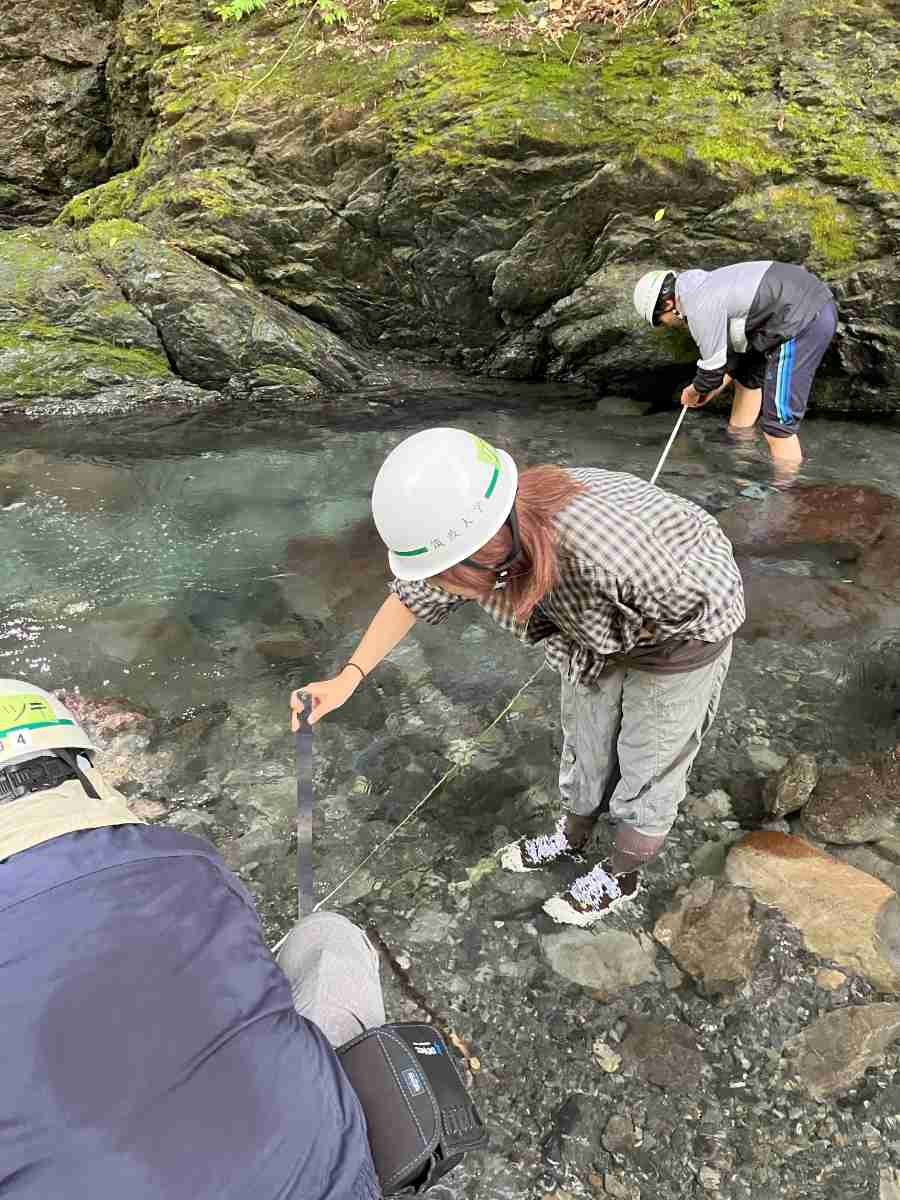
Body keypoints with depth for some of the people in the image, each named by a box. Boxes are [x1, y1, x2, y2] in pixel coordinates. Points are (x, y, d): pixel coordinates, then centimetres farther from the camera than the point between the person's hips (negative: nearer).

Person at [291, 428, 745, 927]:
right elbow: (411, 597, -7)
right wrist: (348, 678, -13)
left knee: (648, 761, 12)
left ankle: (622, 873, 37)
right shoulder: (475, 531, -26)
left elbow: (716, 604, -29)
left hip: (679, 632, -5)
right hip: (599, 628, 6)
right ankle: (572, 835, 49)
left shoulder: (603, 545, -46)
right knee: (584, 742, 21)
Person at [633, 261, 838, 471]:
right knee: (747, 375, 32)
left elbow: (712, 368, -8)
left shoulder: (700, 308, -15)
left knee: (777, 424, -8)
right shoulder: (706, 283, 16)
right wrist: (721, 382, 25)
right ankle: (739, 439, 52)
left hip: (803, 322, -11)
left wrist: (694, 392, 12)